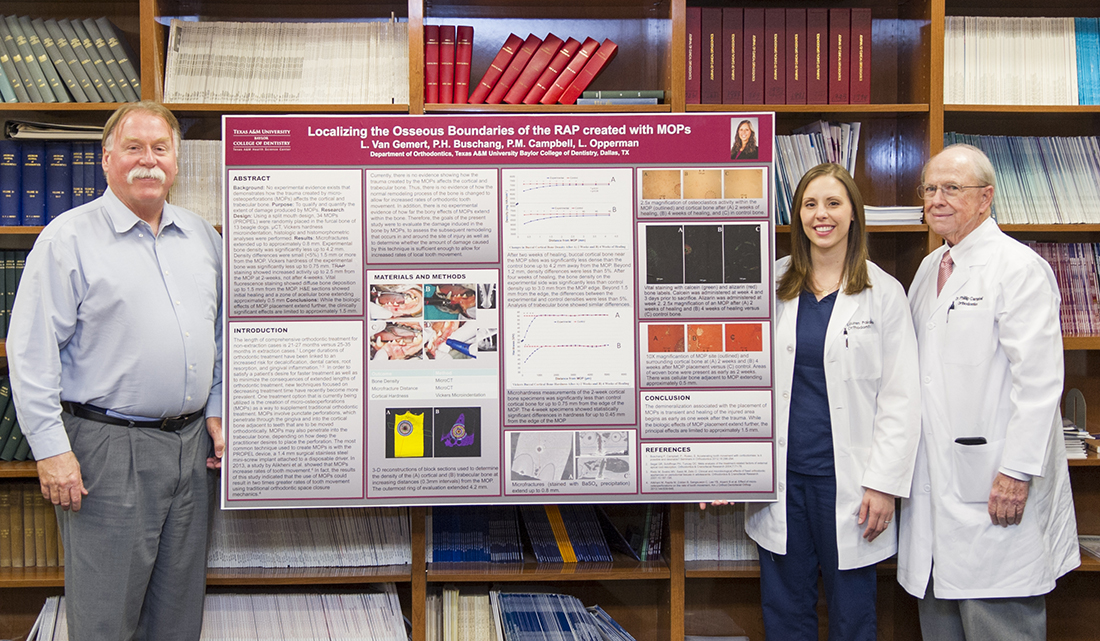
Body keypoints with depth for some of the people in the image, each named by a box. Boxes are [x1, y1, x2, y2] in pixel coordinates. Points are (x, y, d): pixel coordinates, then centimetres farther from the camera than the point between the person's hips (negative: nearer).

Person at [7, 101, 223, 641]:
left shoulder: (203, 237, 11)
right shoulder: (69, 239, -6)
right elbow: (32, 353, -10)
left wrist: (216, 412, 11)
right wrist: (51, 450, -14)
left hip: (191, 444, 5)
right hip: (107, 447, -5)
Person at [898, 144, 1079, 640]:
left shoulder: (1019, 268, -9)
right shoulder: (929, 268, 16)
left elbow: (1039, 380, -16)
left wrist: (1017, 472, -20)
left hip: (994, 489, -7)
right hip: (933, 480, 8)